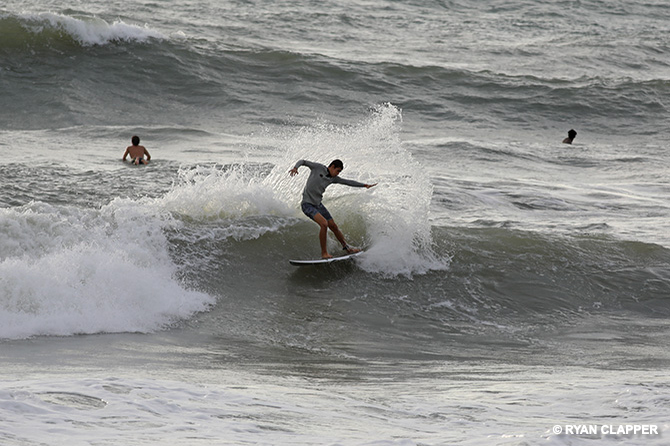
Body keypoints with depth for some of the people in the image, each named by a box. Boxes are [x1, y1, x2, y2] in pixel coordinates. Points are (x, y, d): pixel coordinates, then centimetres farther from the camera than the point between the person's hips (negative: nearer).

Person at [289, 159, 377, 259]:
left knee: (334, 227, 11)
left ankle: (347, 248, 31)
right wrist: (295, 168, -29)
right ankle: (324, 253, -16)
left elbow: (348, 182, 15)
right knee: (324, 224, -25)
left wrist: (365, 185, 13)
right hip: (307, 204, -7)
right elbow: (302, 162, -8)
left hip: (318, 205, 7)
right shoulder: (318, 168, -7)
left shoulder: (333, 178, 9)